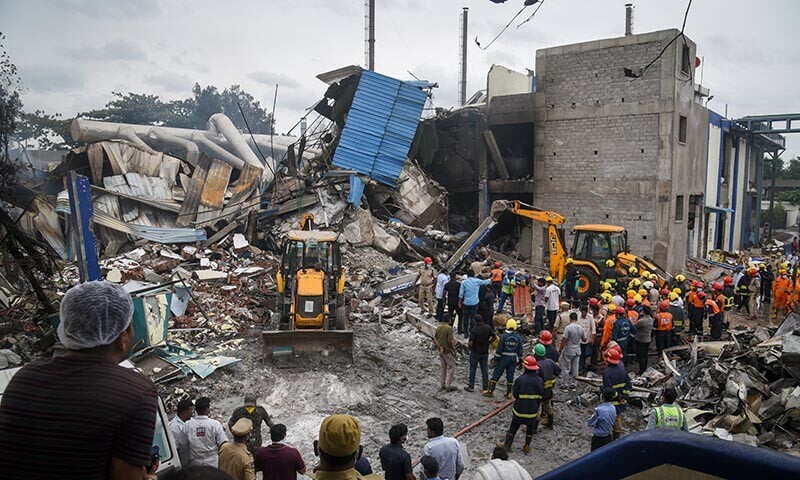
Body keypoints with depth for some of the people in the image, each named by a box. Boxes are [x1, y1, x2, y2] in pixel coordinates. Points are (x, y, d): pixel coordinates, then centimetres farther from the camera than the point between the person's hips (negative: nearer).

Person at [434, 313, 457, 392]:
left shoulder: (438, 328, 4)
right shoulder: (449, 328, -19)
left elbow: (435, 339, 3)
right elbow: (450, 341, -23)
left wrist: (440, 346, 0)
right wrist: (453, 348, -9)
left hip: (441, 351, 7)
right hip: (448, 351, -7)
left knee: (442, 367, 15)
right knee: (451, 367, 6)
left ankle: (441, 386, 21)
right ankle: (448, 386, 7)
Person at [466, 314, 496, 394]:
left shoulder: (474, 330, -20)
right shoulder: (488, 328, -6)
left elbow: (470, 343, -21)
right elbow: (494, 337, 3)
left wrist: (470, 348, -1)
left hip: (475, 352, -4)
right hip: (485, 352, 4)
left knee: (472, 369, 10)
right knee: (485, 370, 9)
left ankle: (471, 387, 18)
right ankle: (485, 388, 12)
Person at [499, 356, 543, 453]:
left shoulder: (520, 379, -21)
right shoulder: (539, 381, -8)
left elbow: (515, 395, -10)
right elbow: (540, 397, 3)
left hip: (519, 409, -2)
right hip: (533, 411, 2)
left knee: (513, 428, 14)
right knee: (530, 429, 22)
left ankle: (507, 445, 25)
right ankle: (527, 446, 31)